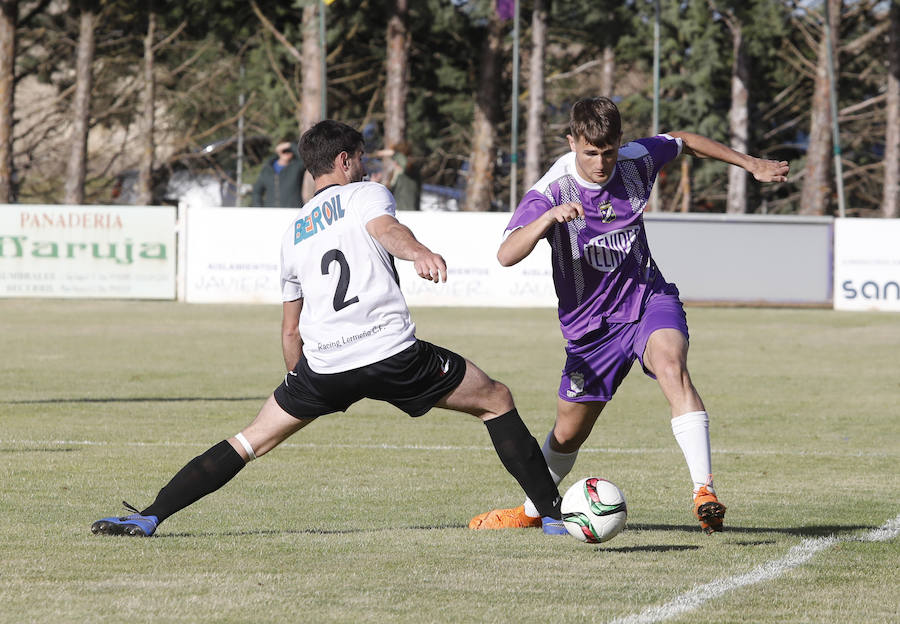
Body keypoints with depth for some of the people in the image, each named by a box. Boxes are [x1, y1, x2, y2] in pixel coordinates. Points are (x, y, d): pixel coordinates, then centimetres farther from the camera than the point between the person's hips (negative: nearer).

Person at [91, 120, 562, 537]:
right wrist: (418, 253, -39)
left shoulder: (292, 234, 25)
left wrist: (303, 388, 40)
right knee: (496, 400, 13)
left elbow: (290, 331, 28)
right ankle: (553, 509, 8)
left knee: (250, 441, 16)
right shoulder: (365, 195, 10)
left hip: (322, 366, 4)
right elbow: (385, 229, -18)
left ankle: (149, 516, 6)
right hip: (391, 353, -4)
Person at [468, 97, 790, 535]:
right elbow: (507, 255, -34)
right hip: (589, 325, 0)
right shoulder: (551, 190, -20)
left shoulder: (637, 160, -10)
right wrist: (548, 217, -50)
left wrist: (751, 165, 20)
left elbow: (684, 142, 14)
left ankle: (704, 492, -41)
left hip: (648, 299, 0)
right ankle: (533, 510, 42)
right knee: (569, 431, 11)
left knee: (671, 366, -33)